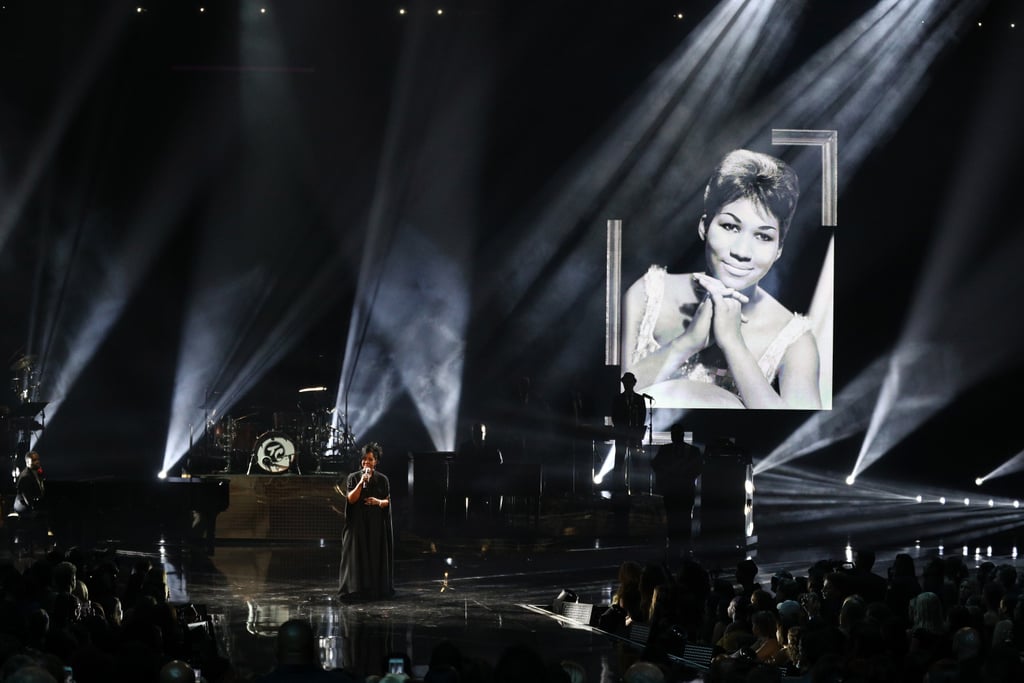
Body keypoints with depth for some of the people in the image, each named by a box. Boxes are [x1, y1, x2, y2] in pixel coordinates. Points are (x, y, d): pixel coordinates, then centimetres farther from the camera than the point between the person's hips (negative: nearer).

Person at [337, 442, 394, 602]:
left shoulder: (382, 480, 4)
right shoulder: (353, 478, 1)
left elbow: (387, 501, 6)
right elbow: (351, 499, -9)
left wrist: (378, 502, -15)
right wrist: (361, 482, -18)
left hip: (376, 525, 1)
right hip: (358, 524, -1)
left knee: (376, 556, 1)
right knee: (357, 557, -5)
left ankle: (376, 589, 5)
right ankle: (356, 590, -5)